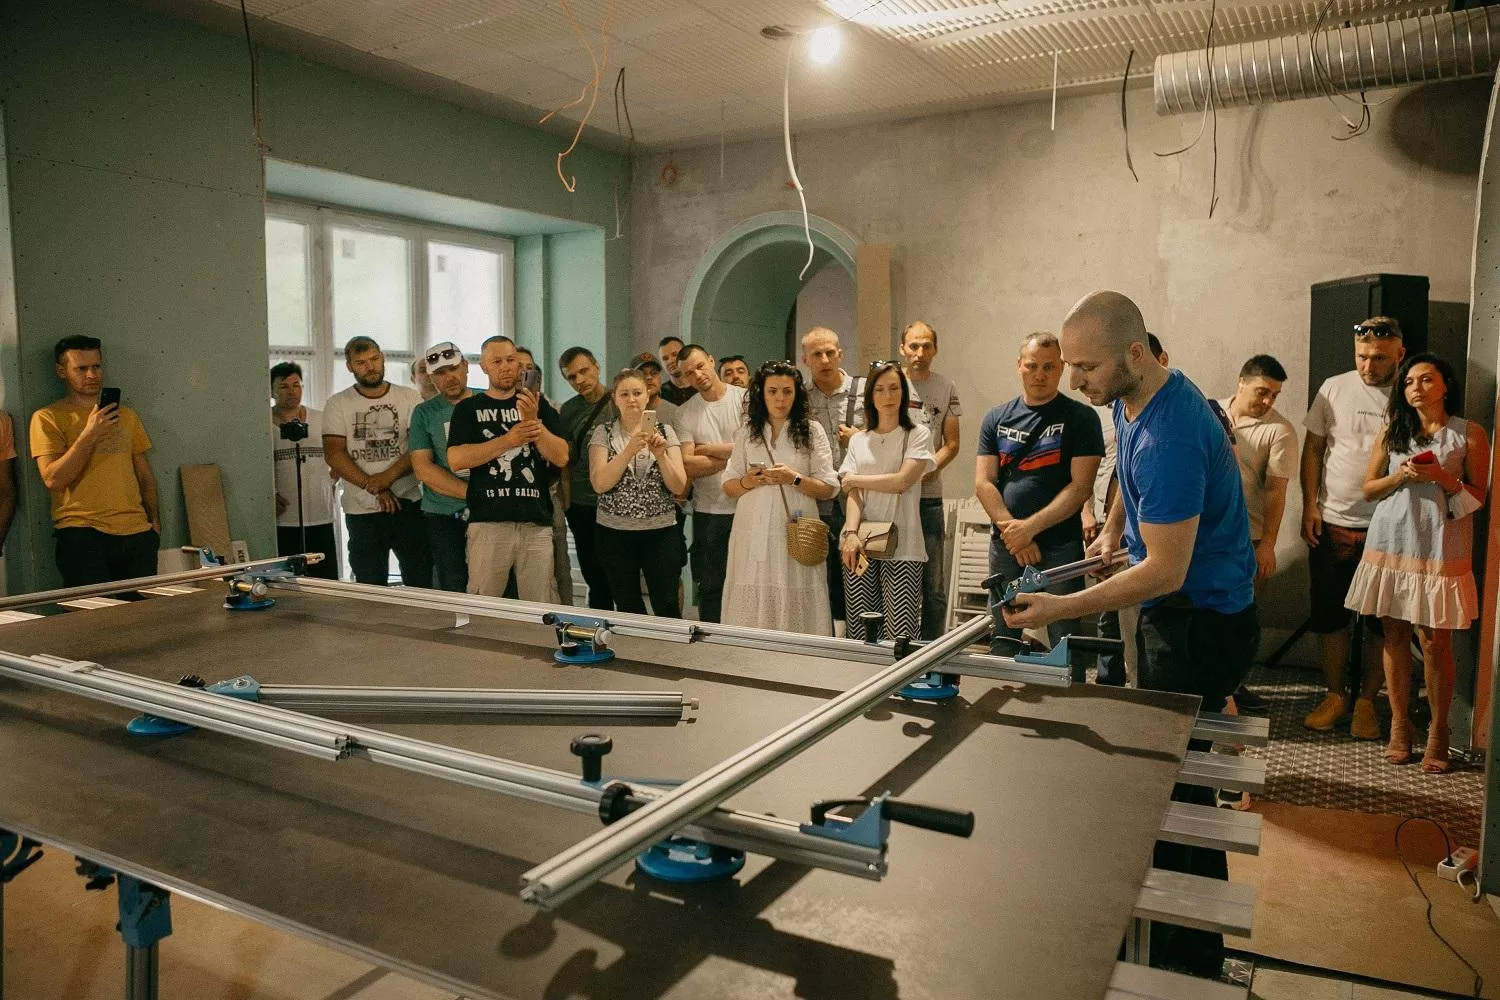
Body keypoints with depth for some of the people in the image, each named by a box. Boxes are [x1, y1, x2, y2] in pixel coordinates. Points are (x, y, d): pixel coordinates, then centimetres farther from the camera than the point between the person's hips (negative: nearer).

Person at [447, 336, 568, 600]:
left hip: (537, 522, 1)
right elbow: (456, 459, -5)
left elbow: (561, 458, 3)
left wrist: (534, 422, -12)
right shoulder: (468, 408, 9)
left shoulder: (539, 405, 13)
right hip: (488, 522, -1)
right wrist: (508, 440, -13)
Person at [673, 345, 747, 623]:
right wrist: (733, 455, -10)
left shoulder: (746, 399, -2)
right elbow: (688, 466, -7)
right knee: (710, 587, 12)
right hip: (709, 512, 2)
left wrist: (706, 449, -7)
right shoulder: (685, 412, 3)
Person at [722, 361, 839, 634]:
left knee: (795, 606, -4)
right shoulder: (746, 432, 11)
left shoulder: (811, 432, 5)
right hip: (753, 534, 2)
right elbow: (728, 487, 12)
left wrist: (794, 479, -13)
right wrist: (748, 482, -8)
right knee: (751, 607, 0)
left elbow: (829, 488, 2)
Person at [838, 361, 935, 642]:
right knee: (859, 633, 2)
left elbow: (902, 481, -10)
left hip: (901, 547, -3)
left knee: (900, 636, -7)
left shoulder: (917, 435, 4)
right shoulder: (858, 440, 14)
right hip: (860, 544, 3)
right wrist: (851, 533, -13)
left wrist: (855, 479, 0)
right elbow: (852, 493, 4)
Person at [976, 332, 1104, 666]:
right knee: (1002, 641, 12)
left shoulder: (1080, 417, -2)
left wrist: (1030, 527, -16)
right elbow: (983, 483, 1)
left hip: (1060, 547, -3)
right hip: (1005, 545, 3)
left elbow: (1081, 486, -9)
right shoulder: (997, 419, 8)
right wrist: (1013, 532, -11)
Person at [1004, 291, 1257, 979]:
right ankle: (1174, 936, 30)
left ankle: (1191, 961, 11)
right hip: (1174, 612, 10)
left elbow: (1165, 570, -27)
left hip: (1201, 623, -10)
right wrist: (1113, 528, 17)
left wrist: (1062, 608, -28)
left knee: (1174, 785, -4)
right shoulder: (1132, 399, 4)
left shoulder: (1168, 437, -29)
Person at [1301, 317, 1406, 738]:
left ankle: (1366, 700, 22)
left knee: (1381, 618, 8)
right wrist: (1310, 505, -3)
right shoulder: (1335, 389, 0)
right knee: (1329, 612, 9)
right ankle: (1335, 695, 24)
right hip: (1332, 524, 2)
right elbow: (1313, 447, 4)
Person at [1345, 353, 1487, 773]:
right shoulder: (1392, 432, 9)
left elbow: (1478, 495, 1)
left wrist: (1443, 478, -16)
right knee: (1395, 637, 6)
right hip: (1391, 546, 3)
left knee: (1435, 643, -2)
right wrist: (1400, 476, -10)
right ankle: (1399, 726, 16)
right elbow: (1368, 488, 9)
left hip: (1439, 549, -2)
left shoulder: (1469, 434, 1)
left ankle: (1438, 733, 13)